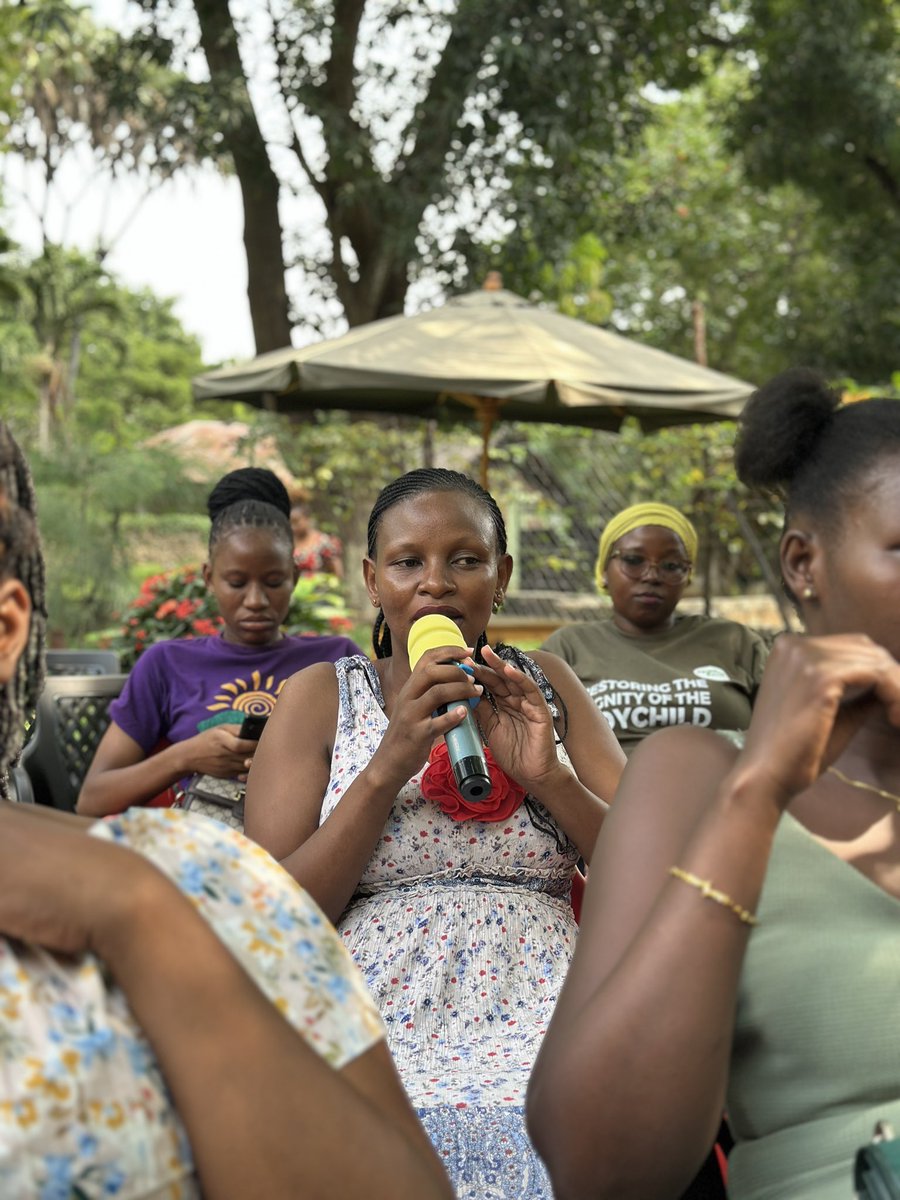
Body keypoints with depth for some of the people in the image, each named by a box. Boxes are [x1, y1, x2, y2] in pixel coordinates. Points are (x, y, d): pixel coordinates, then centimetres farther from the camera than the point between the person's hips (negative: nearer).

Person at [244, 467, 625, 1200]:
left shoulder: (544, 688, 14)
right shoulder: (322, 697, 8)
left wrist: (549, 775, -10)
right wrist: (389, 766, -13)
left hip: (541, 1035, 2)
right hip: (375, 1042, -1)